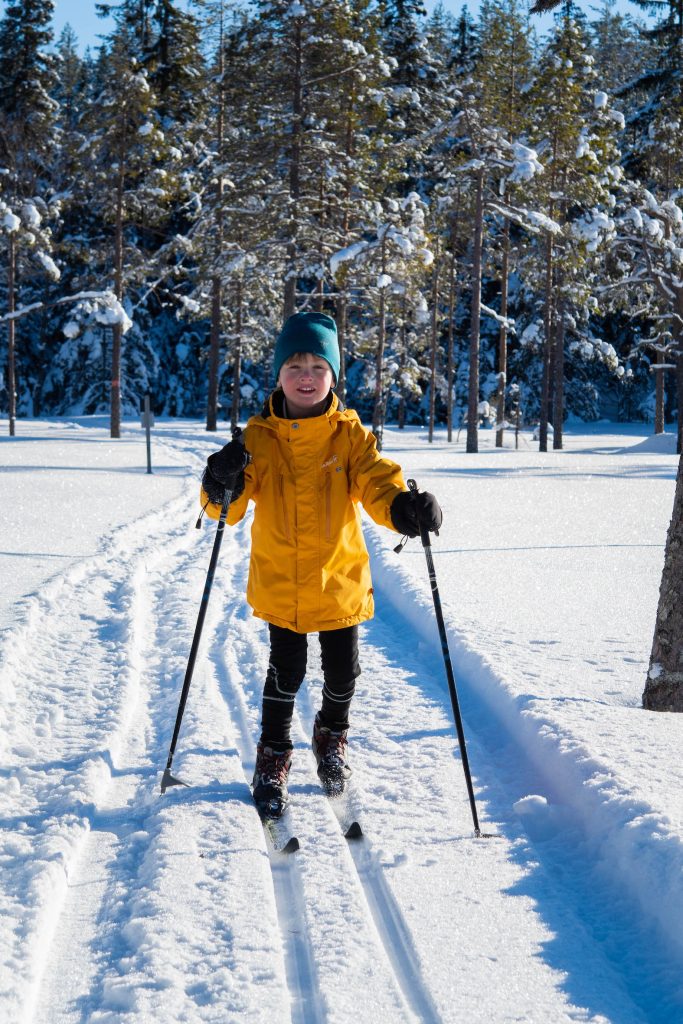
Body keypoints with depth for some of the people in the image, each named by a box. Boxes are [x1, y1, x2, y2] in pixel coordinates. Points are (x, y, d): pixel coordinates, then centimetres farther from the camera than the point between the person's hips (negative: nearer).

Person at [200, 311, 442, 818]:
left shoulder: (350, 434, -5)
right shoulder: (259, 437, -6)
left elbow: (376, 479, -16)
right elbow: (231, 507, -9)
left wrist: (403, 505, -39)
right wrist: (223, 487, -34)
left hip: (340, 578, 1)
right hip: (280, 581, -1)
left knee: (343, 672, 12)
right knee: (286, 671, 2)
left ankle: (333, 734, 42)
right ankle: (274, 753, 25)